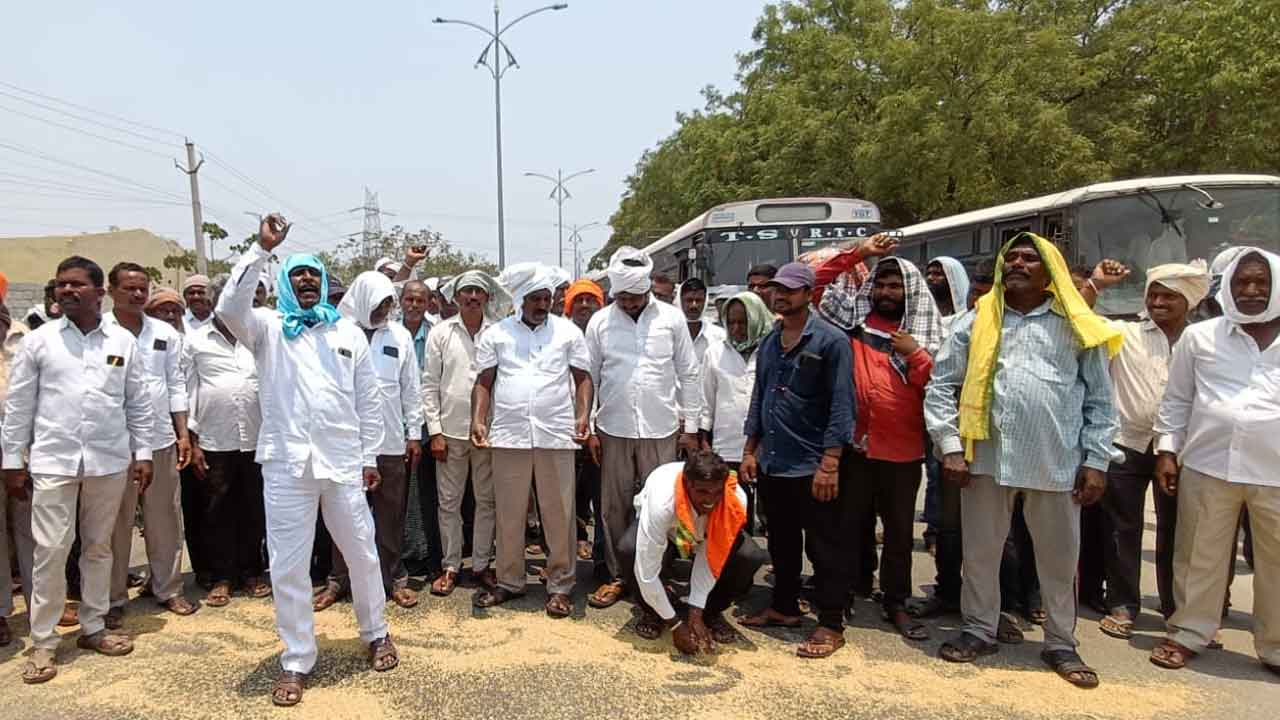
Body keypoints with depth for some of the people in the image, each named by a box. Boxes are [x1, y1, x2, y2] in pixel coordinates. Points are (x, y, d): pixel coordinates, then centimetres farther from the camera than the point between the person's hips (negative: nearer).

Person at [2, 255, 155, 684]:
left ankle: (93, 627, 25)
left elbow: (139, 403, 7)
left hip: (109, 461, 2)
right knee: (49, 550, -1)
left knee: (99, 547, 12)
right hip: (53, 461, -1)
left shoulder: (123, 341, 4)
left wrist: (142, 454, 4)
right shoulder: (38, 341, 1)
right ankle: (43, 642, 12)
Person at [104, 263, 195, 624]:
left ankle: (168, 588, 22)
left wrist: (183, 434, 6)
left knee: (165, 519, 10)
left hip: (161, 439, 3)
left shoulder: (166, 333, 9)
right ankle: (114, 597, 19)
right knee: (116, 523, 6)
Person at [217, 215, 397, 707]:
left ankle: (375, 633, 34)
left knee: (362, 553, 12)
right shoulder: (268, 329, 5)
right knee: (288, 565, 5)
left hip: (343, 461, 1)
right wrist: (261, 249, -20)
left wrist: (370, 456, 6)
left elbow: (368, 400, 9)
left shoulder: (349, 332, 9)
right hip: (287, 463, -1)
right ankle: (296, 660, 21)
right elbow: (229, 307, -17)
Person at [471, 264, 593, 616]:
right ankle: (509, 581, 24)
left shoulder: (569, 332, 6)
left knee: (559, 513, 4)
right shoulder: (496, 334, 7)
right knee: (509, 513, 10)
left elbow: (583, 378, 6)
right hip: (509, 435, 1)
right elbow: (484, 383, 7)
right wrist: (478, 421, -6)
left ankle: (560, 585, 16)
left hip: (556, 436, -1)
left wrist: (583, 415, -9)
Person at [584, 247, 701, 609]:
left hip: (661, 429, -1)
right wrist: (589, 428, 1)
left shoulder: (671, 318, -1)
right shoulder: (600, 321, 1)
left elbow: (688, 374, 3)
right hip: (614, 429, 1)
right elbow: (589, 377, 4)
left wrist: (690, 426, 1)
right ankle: (617, 576, 22)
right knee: (614, 507, 8)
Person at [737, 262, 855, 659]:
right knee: (781, 543, 18)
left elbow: (841, 406, -14)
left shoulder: (831, 340, -9)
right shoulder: (769, 342, 11)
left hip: (813, 466, -7)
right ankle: (784, 607, 33)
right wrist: (750, 452, 12)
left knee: (826, 549, 4)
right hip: (772, 464, 7)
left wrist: (830, 463, -19)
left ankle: (831, 625, 14)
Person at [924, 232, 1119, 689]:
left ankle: (1061, 645, 29)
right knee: (980, 551, 11)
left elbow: (1099, 401, 7)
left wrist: (1096, 461, 1)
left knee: (1060, 557, 11)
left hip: (1058, 463, 0)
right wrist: (951, 447, -4)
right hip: (987, 458, 0)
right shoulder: (976, 323, 5)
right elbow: (941, 387, 4)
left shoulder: (1076, 327, 5)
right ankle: (979, 631, 29)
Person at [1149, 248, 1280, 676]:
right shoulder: (1200, 336, 5)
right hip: (1207, 466, 0)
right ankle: (1189, 633, 24)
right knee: (1199, 557, 10)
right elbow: (1177, 400, 8)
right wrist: (1167, 450, 2)